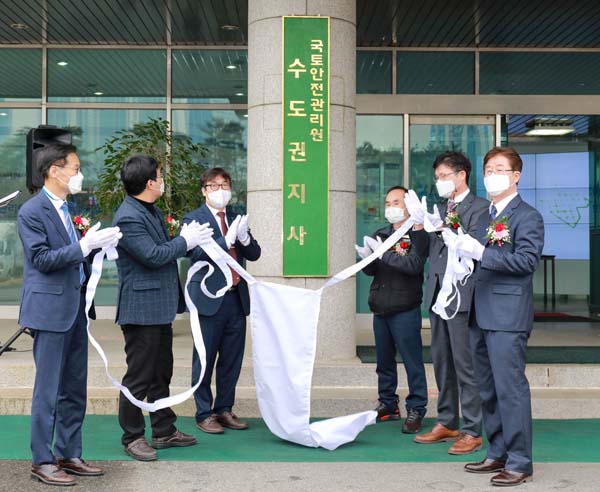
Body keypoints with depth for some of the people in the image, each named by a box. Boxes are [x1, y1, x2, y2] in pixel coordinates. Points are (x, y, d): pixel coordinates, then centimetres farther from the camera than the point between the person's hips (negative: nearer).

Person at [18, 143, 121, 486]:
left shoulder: (68, 209, 15)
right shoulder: (32, 211, -11)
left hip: (75, 306, 8)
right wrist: (84, 245, -22)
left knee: (75, 389, 13)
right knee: (48, 390, -1)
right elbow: (42, 259, -17)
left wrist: (98, 243, 2)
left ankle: (69, 454, 23)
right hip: (50, 308, -8)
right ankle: (42, 461, 11)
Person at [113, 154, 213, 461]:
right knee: (139, 377, 1)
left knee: (161, 373, 18)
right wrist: (185, 240, -12)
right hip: (141, 308, -10)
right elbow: (153, 255, -23)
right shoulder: (128, 218, -18)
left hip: (160, 307, 10)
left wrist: (188, 239, 5)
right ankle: (132, 437, 13)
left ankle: (164, 431, 29)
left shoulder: (152, 212, 13)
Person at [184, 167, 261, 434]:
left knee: (232, 360, 11)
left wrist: (244, 237, -11)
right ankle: (204, 414, 11)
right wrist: (227, 240, -25)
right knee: (205, 360, 2)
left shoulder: (236, 219, 15)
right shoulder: (193, 219, -2)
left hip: (236, 298, 6)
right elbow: (198, 253, -16)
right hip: (209, 299, -6)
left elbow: (254, 254, 9)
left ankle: (224, 409, 23)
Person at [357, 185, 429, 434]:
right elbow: (370, 271, 12)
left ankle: (416, 409, 6)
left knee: (412, 361, -2)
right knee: (384, 360, 13)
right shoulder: (380, 234, 14)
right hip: (380, 308, 6)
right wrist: (366, 258, -9)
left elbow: (414, 265, -19)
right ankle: (388, 405, 24)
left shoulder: (418, 234, -4)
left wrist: (384, 254, -22)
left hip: (405, 310, -6)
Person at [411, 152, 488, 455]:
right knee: (442, 362, 13)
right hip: (437, 294, 8)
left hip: (462, 296, -8)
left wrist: (446, 229, -21)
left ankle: (472, 431, 3)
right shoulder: (441, 209, 19)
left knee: (465, 364, -5)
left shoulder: (479, 208, -4)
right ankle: (447, 423, 24)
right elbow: (431, 250, 15)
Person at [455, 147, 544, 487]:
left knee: (510, 388, -6)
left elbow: (527, 260, -18)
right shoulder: (486, 216, 19)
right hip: (482, 315, 9)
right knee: (488, 390, 15)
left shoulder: (527, 216, -6)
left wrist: (481, 253, -22)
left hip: (508, 317, -9)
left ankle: (520, 463, 3)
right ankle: (498, 454, 26)